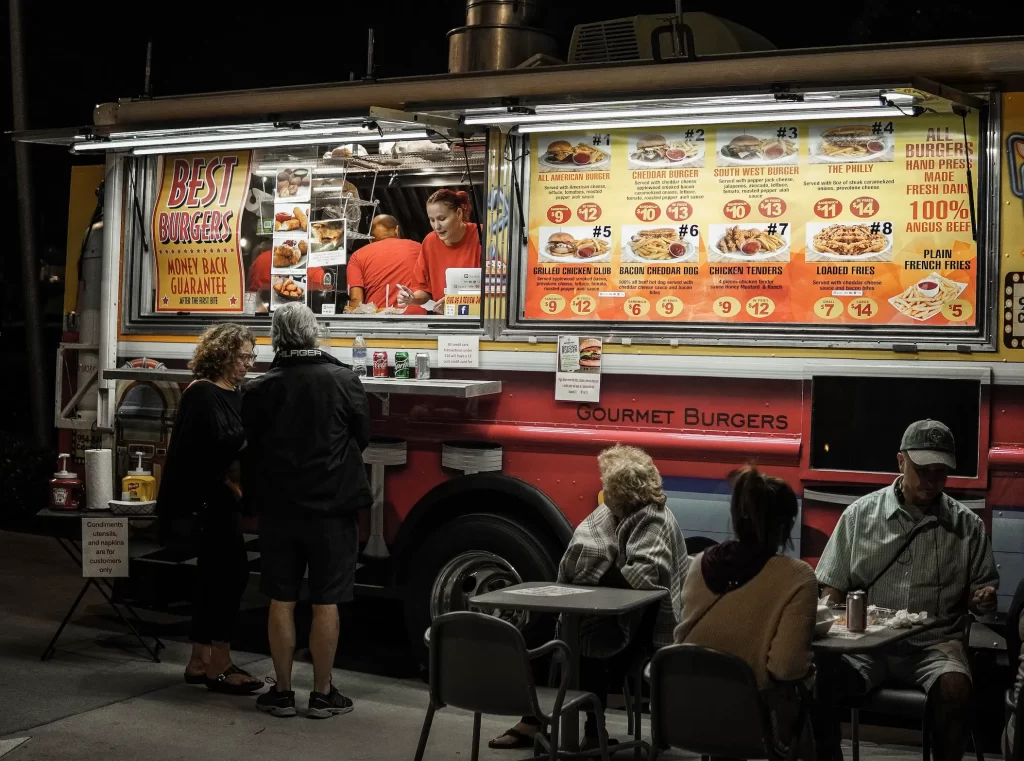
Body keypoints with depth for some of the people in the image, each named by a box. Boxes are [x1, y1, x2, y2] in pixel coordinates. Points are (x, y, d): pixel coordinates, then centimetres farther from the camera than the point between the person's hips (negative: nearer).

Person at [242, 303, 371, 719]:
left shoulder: (258, 390, -5)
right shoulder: (344, 381, -8)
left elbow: (249, 451, 5)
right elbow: (362, 438, 4)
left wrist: (254, 498, 19)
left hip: (278, 509, 1)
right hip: (332, 507, -1)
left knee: (281, 601, 9)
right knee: (325, 603, 5)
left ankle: (282, 692, 14)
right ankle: (322, 694, 11)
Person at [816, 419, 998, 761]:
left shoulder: (967, 526, 7)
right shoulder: (860, 514, 6)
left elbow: (980, 589, 15)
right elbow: (833, 588, 9)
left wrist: (983, 599, -9)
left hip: (934, 643, 0)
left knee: (955, 688, -32)